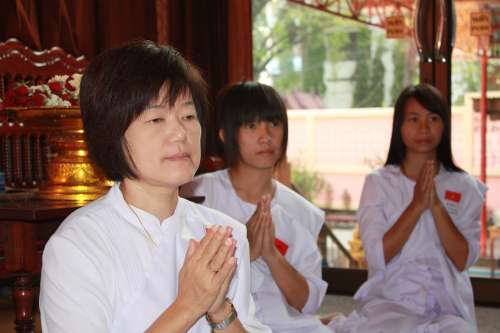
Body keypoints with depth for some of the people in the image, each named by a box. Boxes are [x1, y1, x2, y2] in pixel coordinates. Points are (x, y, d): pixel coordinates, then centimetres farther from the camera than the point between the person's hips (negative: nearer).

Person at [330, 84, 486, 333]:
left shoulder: (464, 187, 5)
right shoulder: (378, 182, 2)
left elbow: (463, 261, -5)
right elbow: (377, 257, -9)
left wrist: (436, 205, -15)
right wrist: (417, 205, -16)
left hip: (447, 308, 2)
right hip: (389, 302, -2)